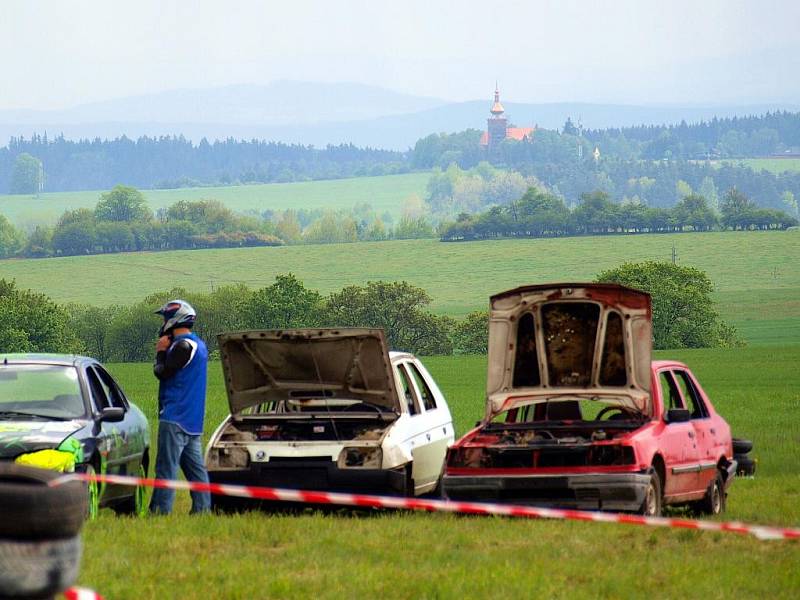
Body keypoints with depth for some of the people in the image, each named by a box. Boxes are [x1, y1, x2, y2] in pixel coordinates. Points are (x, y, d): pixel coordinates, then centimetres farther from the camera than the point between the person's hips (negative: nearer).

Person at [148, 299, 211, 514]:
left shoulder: (183, 346, -14)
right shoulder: (198, 344, 18)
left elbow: (162, 373, -11)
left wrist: (161, 352, 3)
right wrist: (165, 351, 8)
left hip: (175, 418, -10)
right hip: (193, 420, 10)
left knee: (166, 468, -10)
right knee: (195, 468, 9)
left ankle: (160, 511, -13)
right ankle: (202, 509, 8)